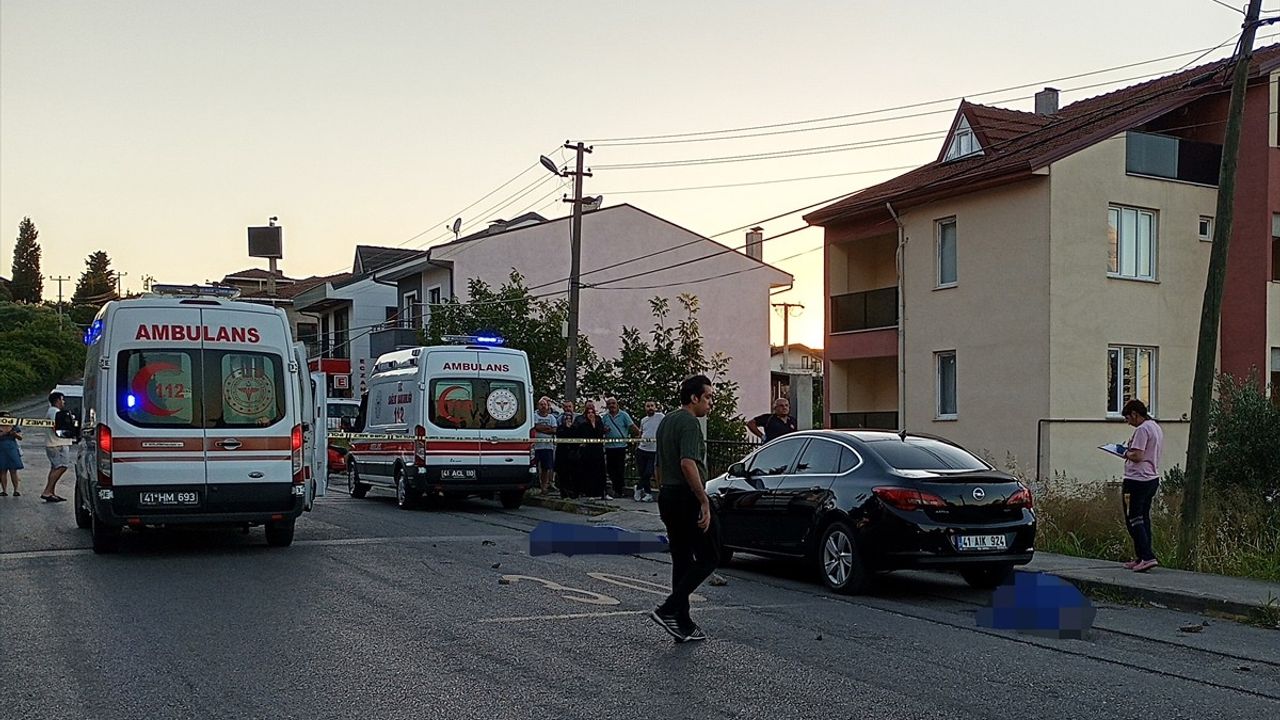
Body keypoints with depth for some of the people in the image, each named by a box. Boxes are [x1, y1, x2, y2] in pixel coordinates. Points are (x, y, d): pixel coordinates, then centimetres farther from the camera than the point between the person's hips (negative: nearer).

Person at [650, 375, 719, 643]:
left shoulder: (665, 422, 17)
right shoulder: (689, 422, -13)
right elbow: (688, 463, -26)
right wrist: (705, 502, -24)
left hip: (667, 498, 10)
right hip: (687, 498, -10)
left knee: (682, 561, 11)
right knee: (709, 557, -2)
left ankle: (683, 625, 12)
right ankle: (669, 609, -9)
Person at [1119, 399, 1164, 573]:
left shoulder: (1142, 429, -15)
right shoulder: (1157, 428, 16)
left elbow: (1137, 456, -21)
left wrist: (1127, 454, -2)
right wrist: (1131, 450, 14)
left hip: (1137, 480, -10)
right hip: (1153, 479, 10)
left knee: (1133, 520, -7)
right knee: (1143, 519, 14)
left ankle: (1147, 557, -15)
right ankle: (1141, 558, 17)